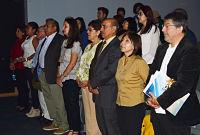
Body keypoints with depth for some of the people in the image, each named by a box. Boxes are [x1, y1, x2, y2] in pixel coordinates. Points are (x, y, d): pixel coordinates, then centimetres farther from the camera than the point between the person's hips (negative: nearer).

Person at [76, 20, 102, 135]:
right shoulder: (88, 46, 17)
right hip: (84, 84, 8)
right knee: (87, 111, 13)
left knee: (94, 112, -3)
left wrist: (89, 82, -17)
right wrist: (79, 77, 8)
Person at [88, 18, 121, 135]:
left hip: (108, 92, -9)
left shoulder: (117, 46, -14)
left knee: (110, 124, 0)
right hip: (98, 90, 9)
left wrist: (93, 83, -12)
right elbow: (93, 65, 18)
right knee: (101, 122, 16)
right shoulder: (101, 45, 17)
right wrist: (91, 82, 1)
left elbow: (111, 70, -20)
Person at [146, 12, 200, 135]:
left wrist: (160, 101, -19)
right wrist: (150, 97, -2)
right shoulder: (162, 49, 12)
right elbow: (152, 73, 14)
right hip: (157, 112, 7)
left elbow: (183, 84, -21)